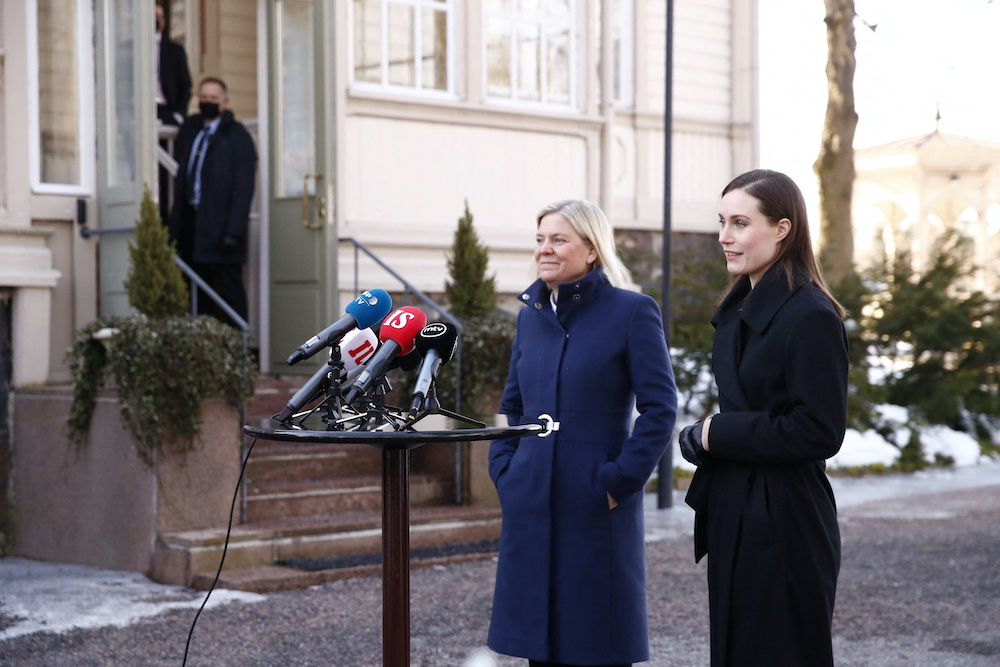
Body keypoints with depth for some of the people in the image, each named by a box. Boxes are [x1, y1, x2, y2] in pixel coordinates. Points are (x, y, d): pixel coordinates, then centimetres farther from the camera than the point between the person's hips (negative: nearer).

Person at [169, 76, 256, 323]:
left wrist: (234, 230, -17)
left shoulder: (237, 135, -1)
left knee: (230, 289, -4)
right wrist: (175, 226, 9)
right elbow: (181, 179, 18)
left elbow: (243, 187, -8)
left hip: (220, 227, -6)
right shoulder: (189, 130, 17)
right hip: (191, 225, 6)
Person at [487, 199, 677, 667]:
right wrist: (504, 471, 7)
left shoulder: (632, 312, -6)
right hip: (532, 506, 5)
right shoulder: (531, 314, 11)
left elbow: (660, 409, -9)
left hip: (597, 509, -5)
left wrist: (619, 480, -14)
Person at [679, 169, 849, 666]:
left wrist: (719, 434, -14)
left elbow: (820, 432, -20)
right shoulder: (738, 310, 12)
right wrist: (705, 436, -1)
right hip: (733, 516, 9)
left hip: (784, 523, -9)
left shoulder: (811, 316, -16)